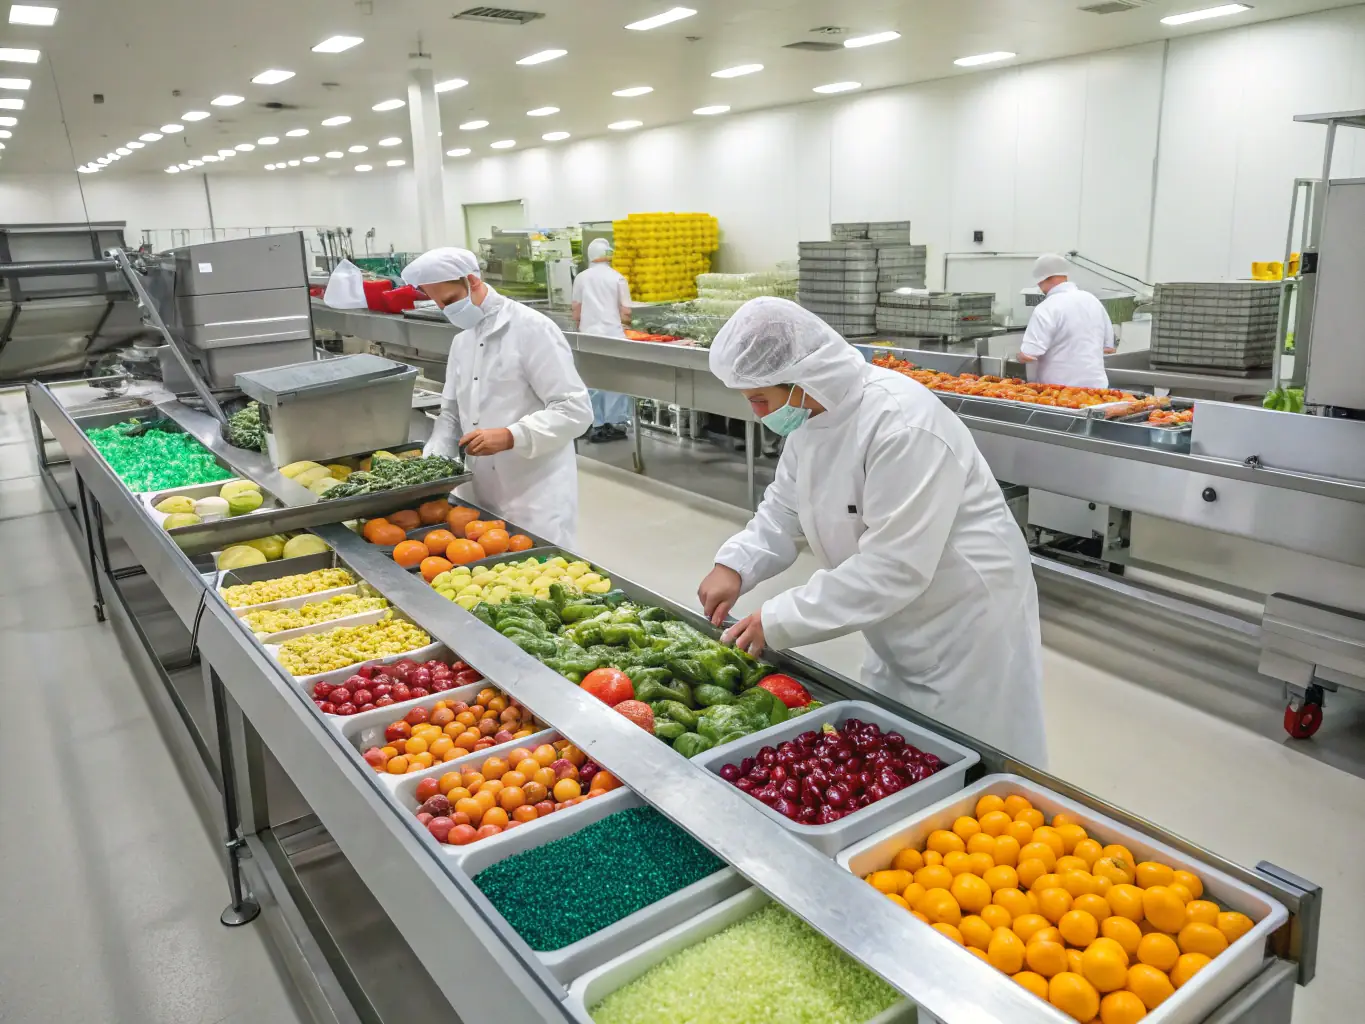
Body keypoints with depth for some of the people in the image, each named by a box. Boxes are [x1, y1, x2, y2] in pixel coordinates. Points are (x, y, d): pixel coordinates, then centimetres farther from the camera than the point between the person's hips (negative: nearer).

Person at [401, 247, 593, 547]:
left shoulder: (533, 329, -12)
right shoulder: (461, 341, 13)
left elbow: (575, 410, -17)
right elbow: (451, 412, 18)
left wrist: (510, 437, -25)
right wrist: (432, 461, 2)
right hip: (480, 495, 7)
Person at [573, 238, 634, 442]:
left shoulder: (581, 278, 5)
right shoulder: (617, 278, 0)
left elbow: (576, 313, 8)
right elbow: (625, 313, -2)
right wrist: (625, 323, 19)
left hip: (589, 336, 2)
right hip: (613, 335, -2)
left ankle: (598, 425, 7)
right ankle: (616, 423, 6)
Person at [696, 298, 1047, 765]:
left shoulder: (902, 425, -32)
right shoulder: (811, 415, -3)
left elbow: (893, 567, -33)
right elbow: (783, 509, 7)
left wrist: (777, 621, -28)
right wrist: (734, 565, -12)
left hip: (966, 623, -8)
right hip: (902, 627, 9)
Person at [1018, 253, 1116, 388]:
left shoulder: (1047, 308, -15)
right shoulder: (1092, 300, 7)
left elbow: (1028, 355, -19)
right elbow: (1108, 347, 15)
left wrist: (1020, 354, 2)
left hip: (1062, 388, -6)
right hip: (1096, 384, 6)